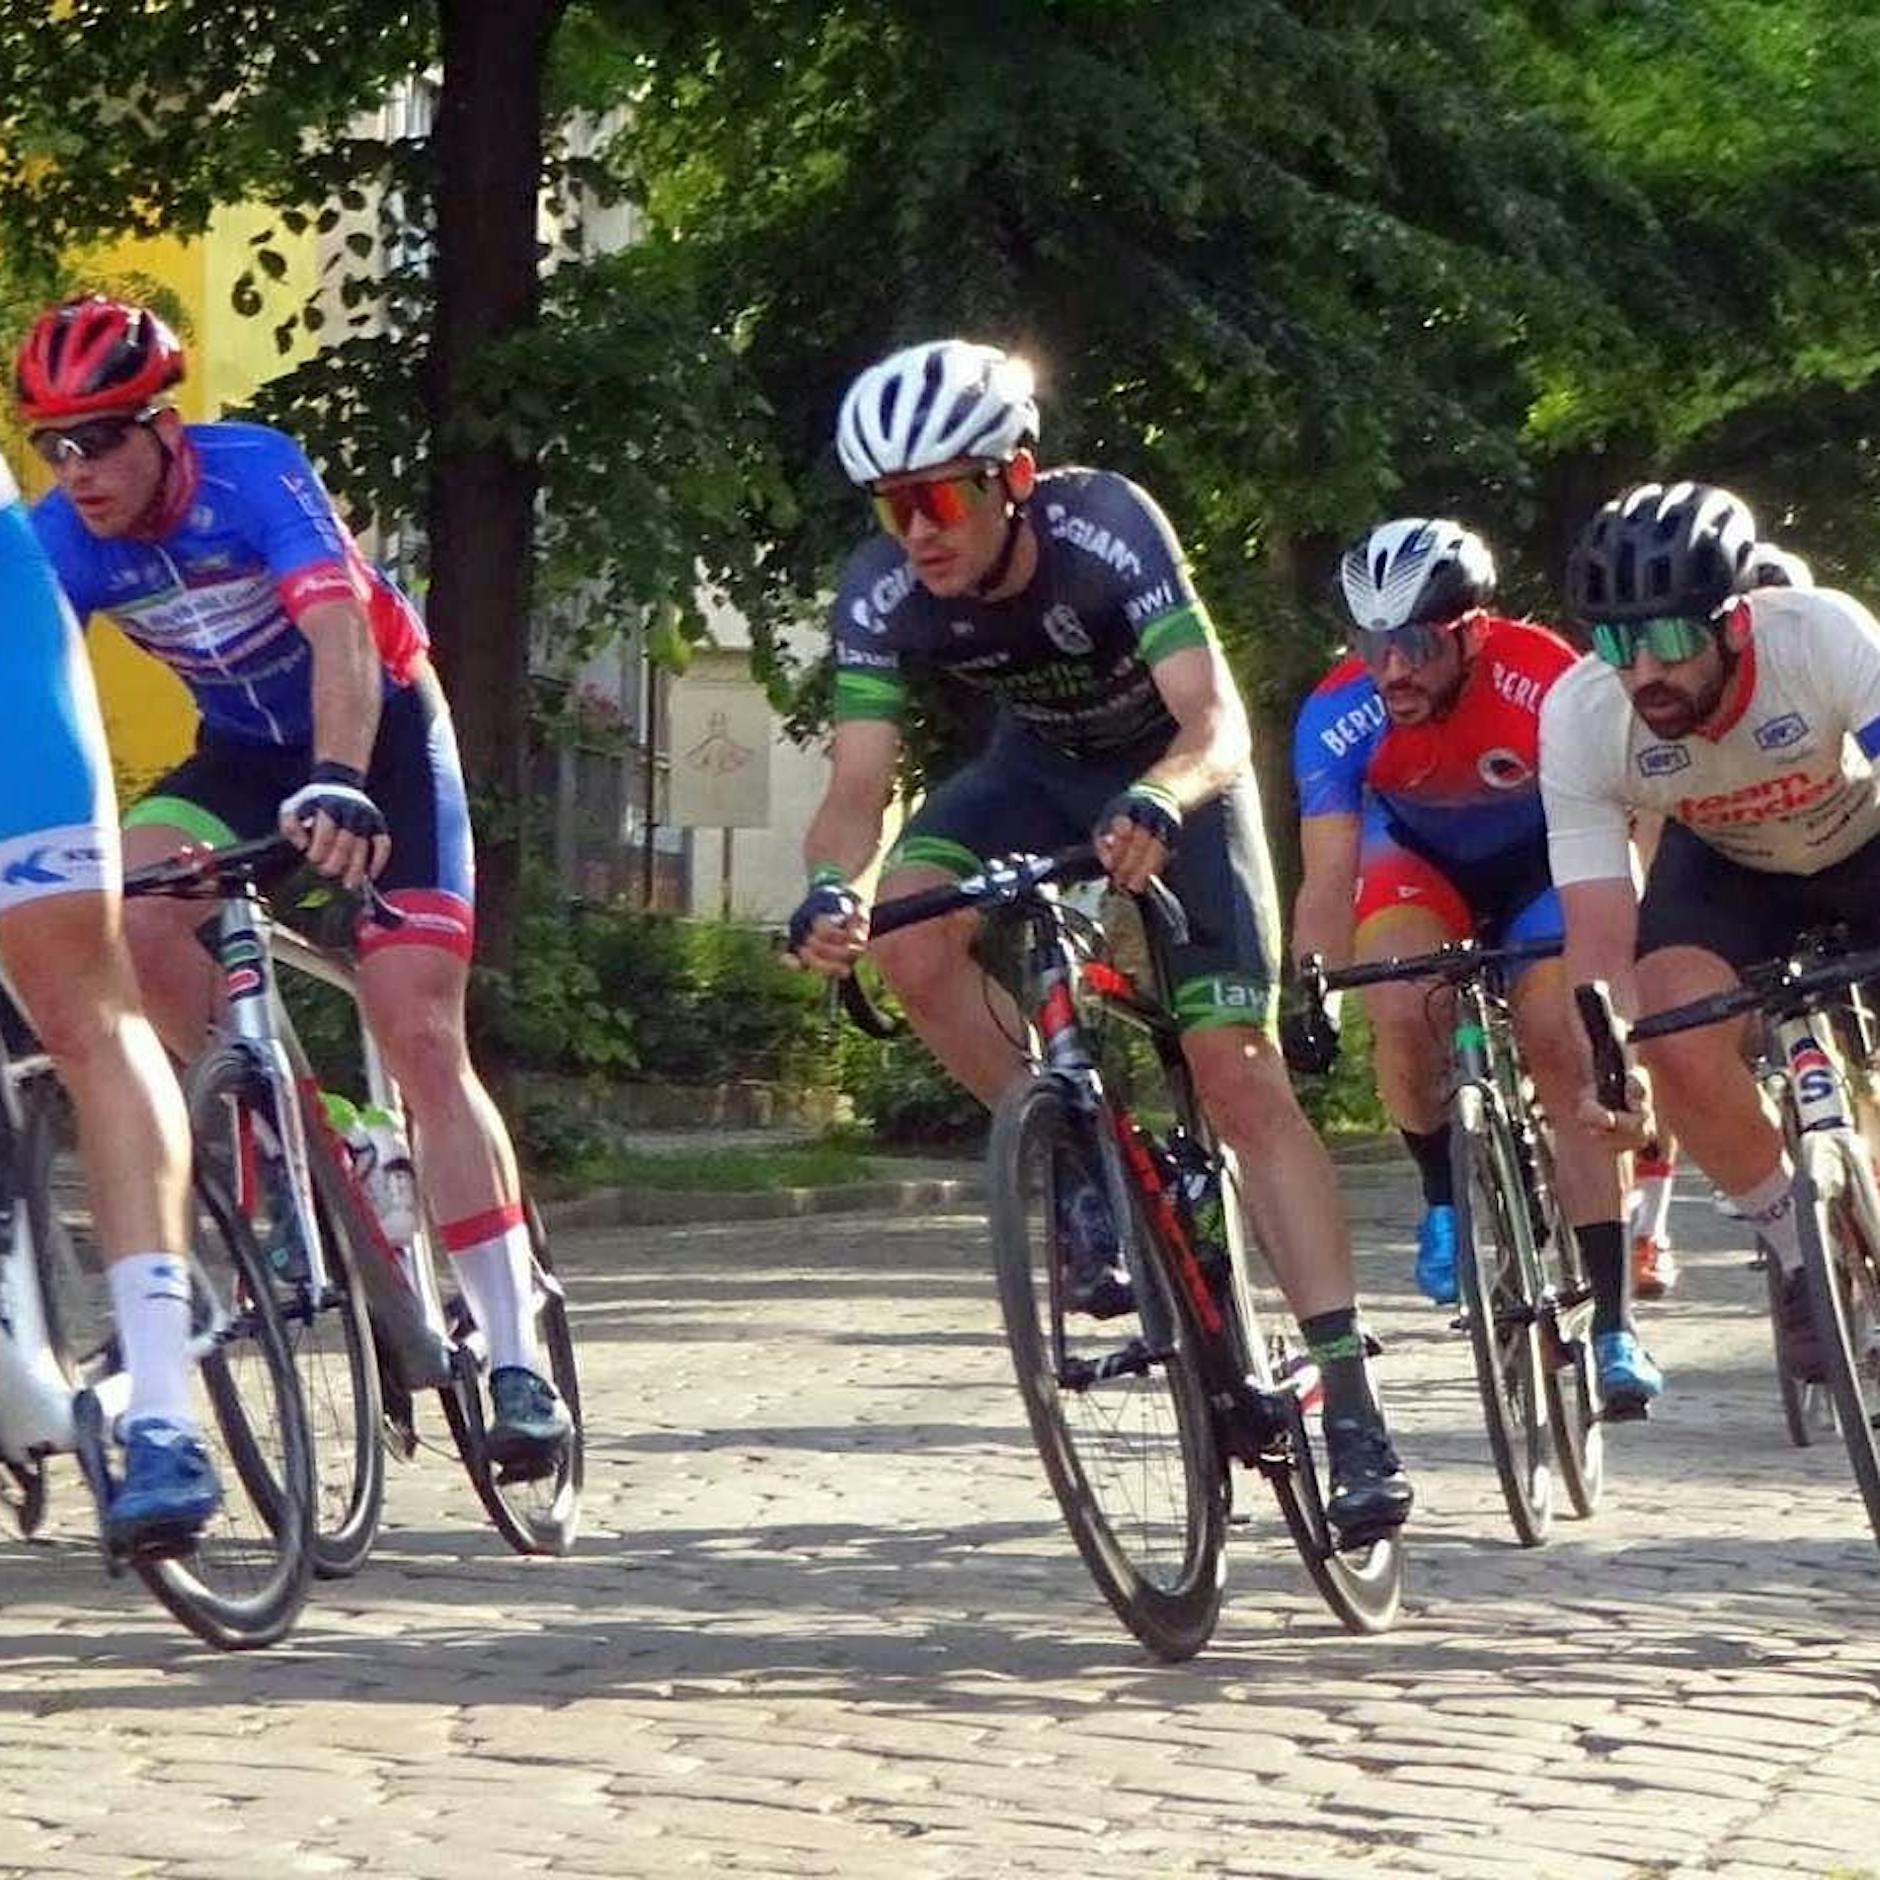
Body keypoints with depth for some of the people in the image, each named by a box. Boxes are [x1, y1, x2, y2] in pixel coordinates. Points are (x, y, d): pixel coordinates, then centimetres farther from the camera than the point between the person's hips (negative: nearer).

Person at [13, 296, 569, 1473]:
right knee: (132, 913, -26)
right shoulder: (63, 538, -15)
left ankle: (518, 1361, -13)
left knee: (420, 1036, -15)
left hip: (380, 730, -5)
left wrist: (340, 789, -56)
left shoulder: (253, 474, -28)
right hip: (245, 748, 5)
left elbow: (342, 637, -40)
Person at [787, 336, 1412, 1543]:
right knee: (911, 935, -28)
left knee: (1241, 1076, -14)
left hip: (1174, 777, -4)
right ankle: (1084, 1171, -8)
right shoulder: (885, 597, -24)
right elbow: (860, 787, -26)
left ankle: (1350, 1399, -13)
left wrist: (1156, 808, -61)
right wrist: (830, 889, -48)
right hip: (1041, 771, 4)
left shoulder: (1105, 528, -34)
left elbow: (1217, 723, -40)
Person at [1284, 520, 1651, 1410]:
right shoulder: (1338, 717, -29)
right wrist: (1307, 996, -43)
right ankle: (1445, 1195, 2)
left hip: (1540, 863, -1)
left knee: (1562, 1050, -17)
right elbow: (1327, 882, -30)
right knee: (1403, 1015, -27)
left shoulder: (1546, 684, -35)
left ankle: (1613, 1321, -13)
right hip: (1419, 862, 1)